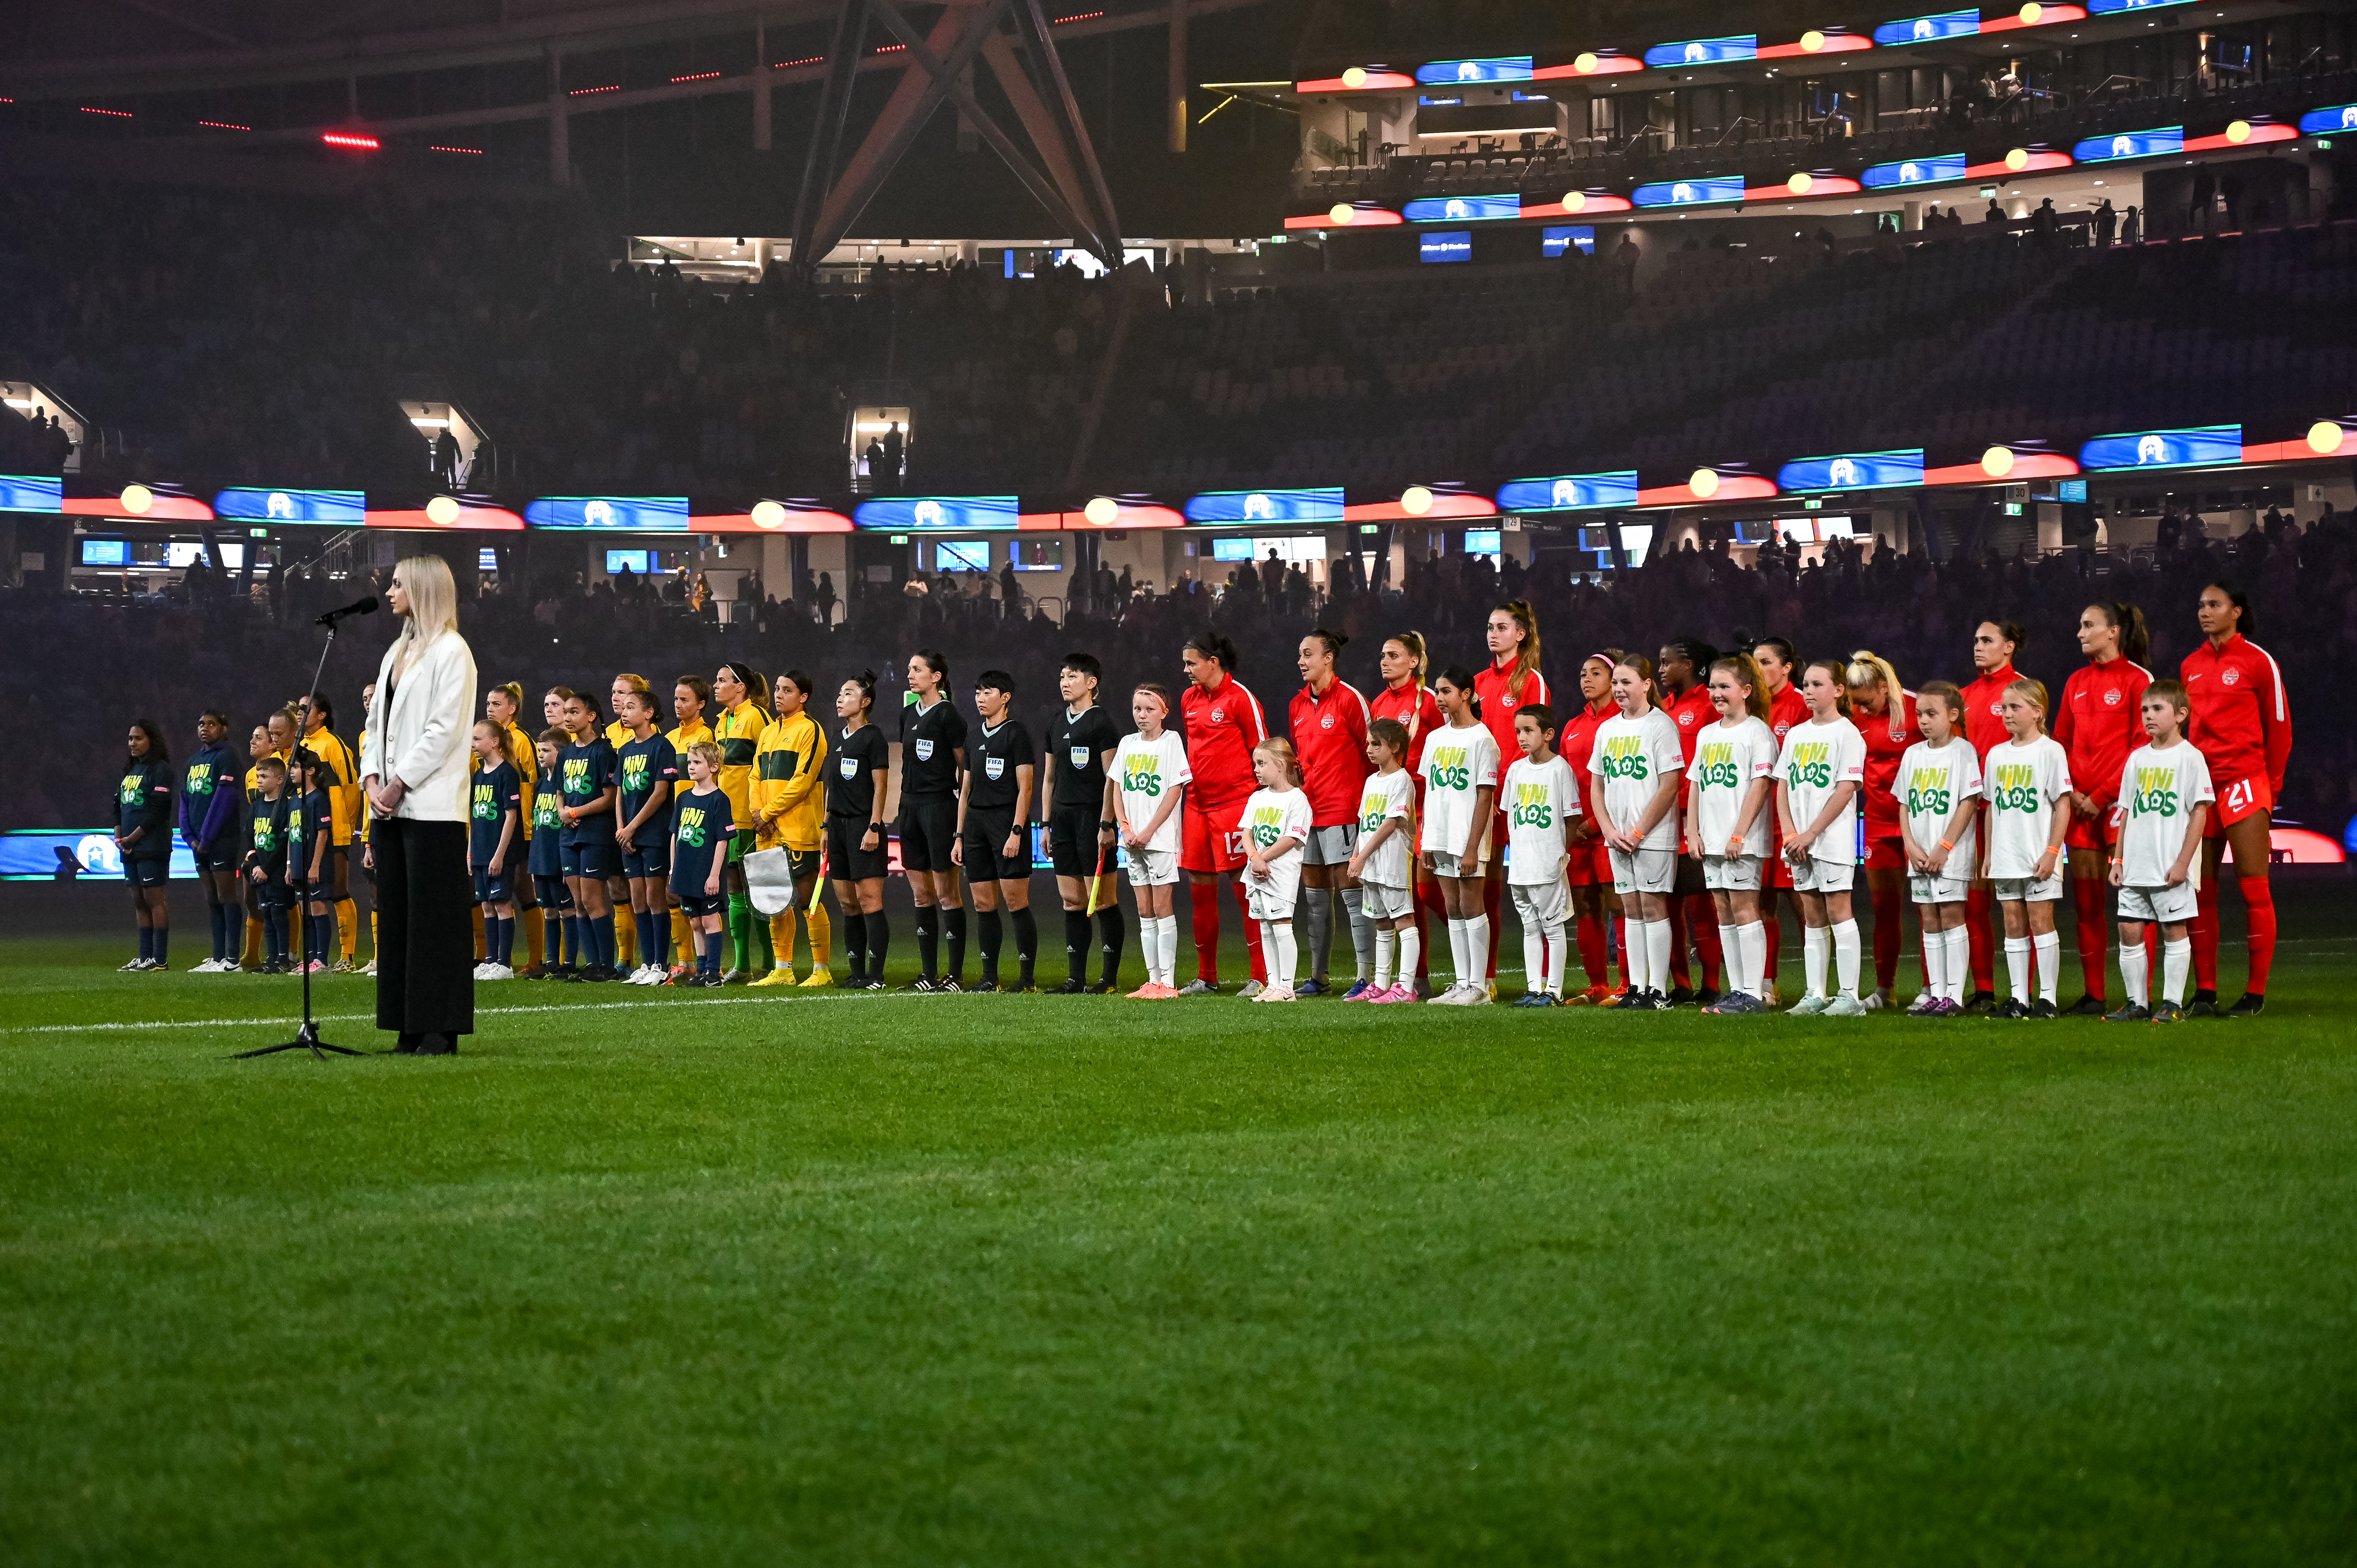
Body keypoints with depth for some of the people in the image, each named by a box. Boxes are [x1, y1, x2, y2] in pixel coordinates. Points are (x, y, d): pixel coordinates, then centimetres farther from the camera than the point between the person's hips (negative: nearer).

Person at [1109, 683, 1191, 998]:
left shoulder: (1171, 742, -4)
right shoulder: (1128, 744, 11)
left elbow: (1175, 791, -9)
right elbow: (1117, 788, 11)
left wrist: (1148, 831, -13)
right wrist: (1126, 828, -4)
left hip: (1161, 838, -5)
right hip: (1132, 841, 5)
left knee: (1162, 908, -6)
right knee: (1145, 913, 7)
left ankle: (1168, 983, -4)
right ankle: (1153, 981, 10)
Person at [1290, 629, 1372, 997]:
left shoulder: (1349, 698, -8)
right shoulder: (1298, 705, 13)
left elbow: (1373, 752, -6)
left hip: (1342, 810, -7)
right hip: (1307, 810, 7)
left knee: (1350, 890, -7)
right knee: (1314, 896, 10)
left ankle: (1365, 976, -6)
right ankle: (1317, 976, 17)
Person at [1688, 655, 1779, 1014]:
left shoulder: (1757, 732, -6)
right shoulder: (1707, 735, 17)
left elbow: (1760, 784, -13)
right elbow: (1695, 785, 19)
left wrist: (1740, 833, -18)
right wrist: (1693, 832, 8)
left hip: (1744, 841, -8)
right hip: (1711, 841, 8)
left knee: (1744, 908, -9)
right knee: (1723, 912, 8)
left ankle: (1753, 993, -8)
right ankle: (1736, 990, 13)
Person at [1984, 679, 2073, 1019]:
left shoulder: (2050, 751, -6)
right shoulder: (1997, 754, 11)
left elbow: (2062, 805, -8)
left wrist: (2052, 851, -13)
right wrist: (1989, 853, 13)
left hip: (2039, 857, -5)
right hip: (2006, 857, 5)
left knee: (2041, 920, -4)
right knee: (2013, 924, 6)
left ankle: (2048, 997, 1)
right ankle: (2019, 997, 10)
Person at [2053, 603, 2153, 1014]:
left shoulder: (2138, 679, -3)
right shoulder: (2076, 682, 15)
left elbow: (2143, 747, -8)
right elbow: (2061, 742, 18)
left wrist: (2101, 796, -10)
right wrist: (2069, 792, 2)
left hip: (2119, 799, -6)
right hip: (2080, 805, 6)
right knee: (2086, 902, 4)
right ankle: (2093, 994, 9)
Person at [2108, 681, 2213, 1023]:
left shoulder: (2190, 757, -6)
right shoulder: (2137, 758, 12)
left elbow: (2200, 812, -8)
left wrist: (2183, 862, -13)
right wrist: (2118, 859, 11)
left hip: (2171, 868, -6)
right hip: (2136, 866, 6)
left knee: (2174, 931, 1)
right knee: (2129, 931, 4)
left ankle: (2172, 1004, 7)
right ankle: (2138, 1004, 11)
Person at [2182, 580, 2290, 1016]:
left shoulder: (2258, 661, -3)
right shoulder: (2190, 666, 13)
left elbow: (2279, 726, 0)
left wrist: (2272, 785, 2)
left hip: (2244, 783, -6)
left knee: (2254, 888, -5)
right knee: (2200, 890, 4)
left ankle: (2256, 993, -1)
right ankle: (2205, 991, 8)